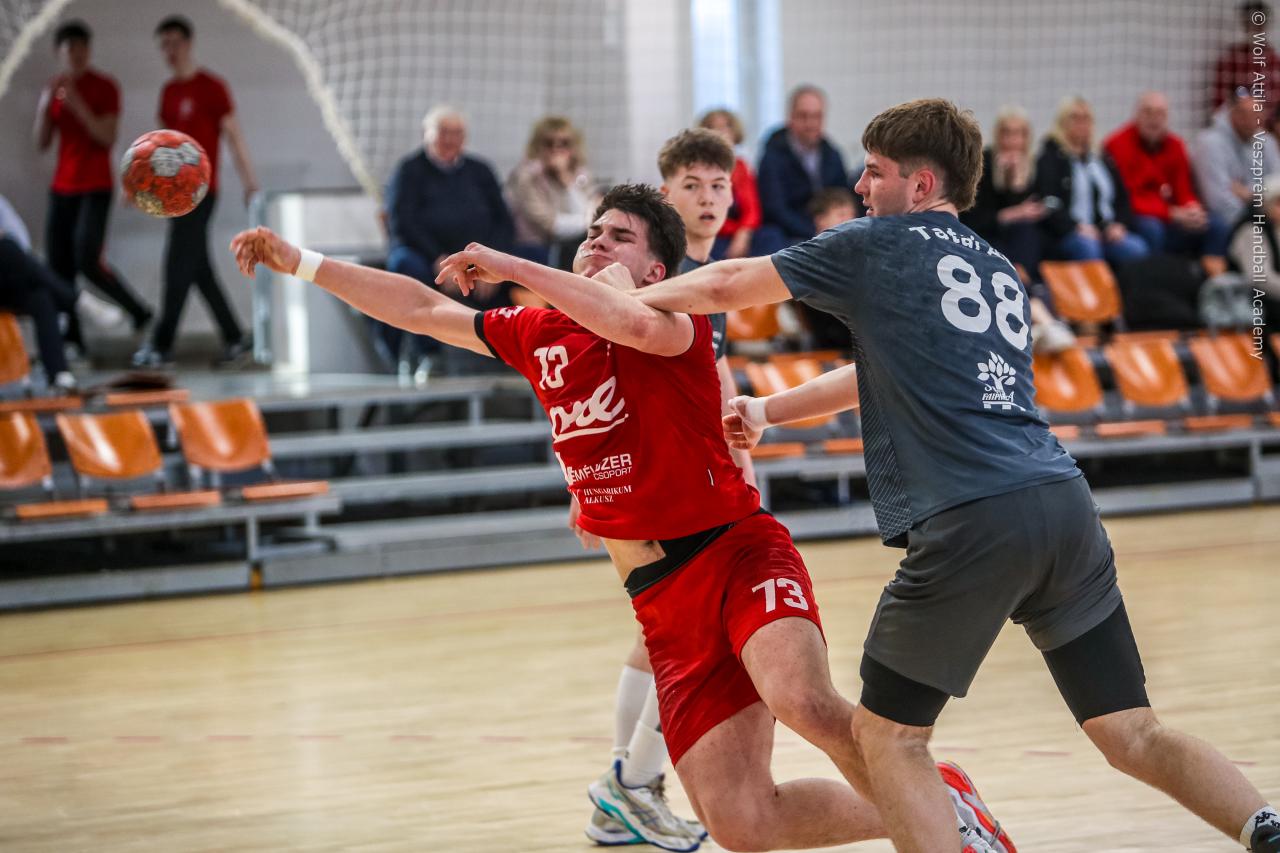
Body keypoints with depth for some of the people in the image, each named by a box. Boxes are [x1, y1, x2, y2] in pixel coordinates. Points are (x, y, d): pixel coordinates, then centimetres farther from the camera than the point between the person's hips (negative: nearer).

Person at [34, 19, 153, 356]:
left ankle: (137, 310, 4)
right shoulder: (54, 89, 9)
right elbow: (42, 143, 6)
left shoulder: (105, 88, -7)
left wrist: (78, 105, -25)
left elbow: (108, 138, -15)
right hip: (63, 188, 5)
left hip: (95, 188, -5)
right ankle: (73, 336, 1)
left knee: (88, 262, -18)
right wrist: (44, 107, -11)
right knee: (57, 265, -5)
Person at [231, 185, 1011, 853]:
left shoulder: (676, 318, -4)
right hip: (663, 599, 6)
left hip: (739, 551, -5)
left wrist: (512, 267, -17)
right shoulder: (539, 336, 16)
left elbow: (636, 323, -28)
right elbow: (422, 310, 25)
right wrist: (300, 261, 23)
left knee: (800, 699, -37)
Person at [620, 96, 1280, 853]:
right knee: (1132, 734, 6)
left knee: (888, 733, 7)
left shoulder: (877, 245, 7)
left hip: (970, 522, -6)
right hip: (1065, 505, 6)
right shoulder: (997, 269, 27)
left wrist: (633, 298, 35)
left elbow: (722, 287, 17)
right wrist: (768, 411, 46)